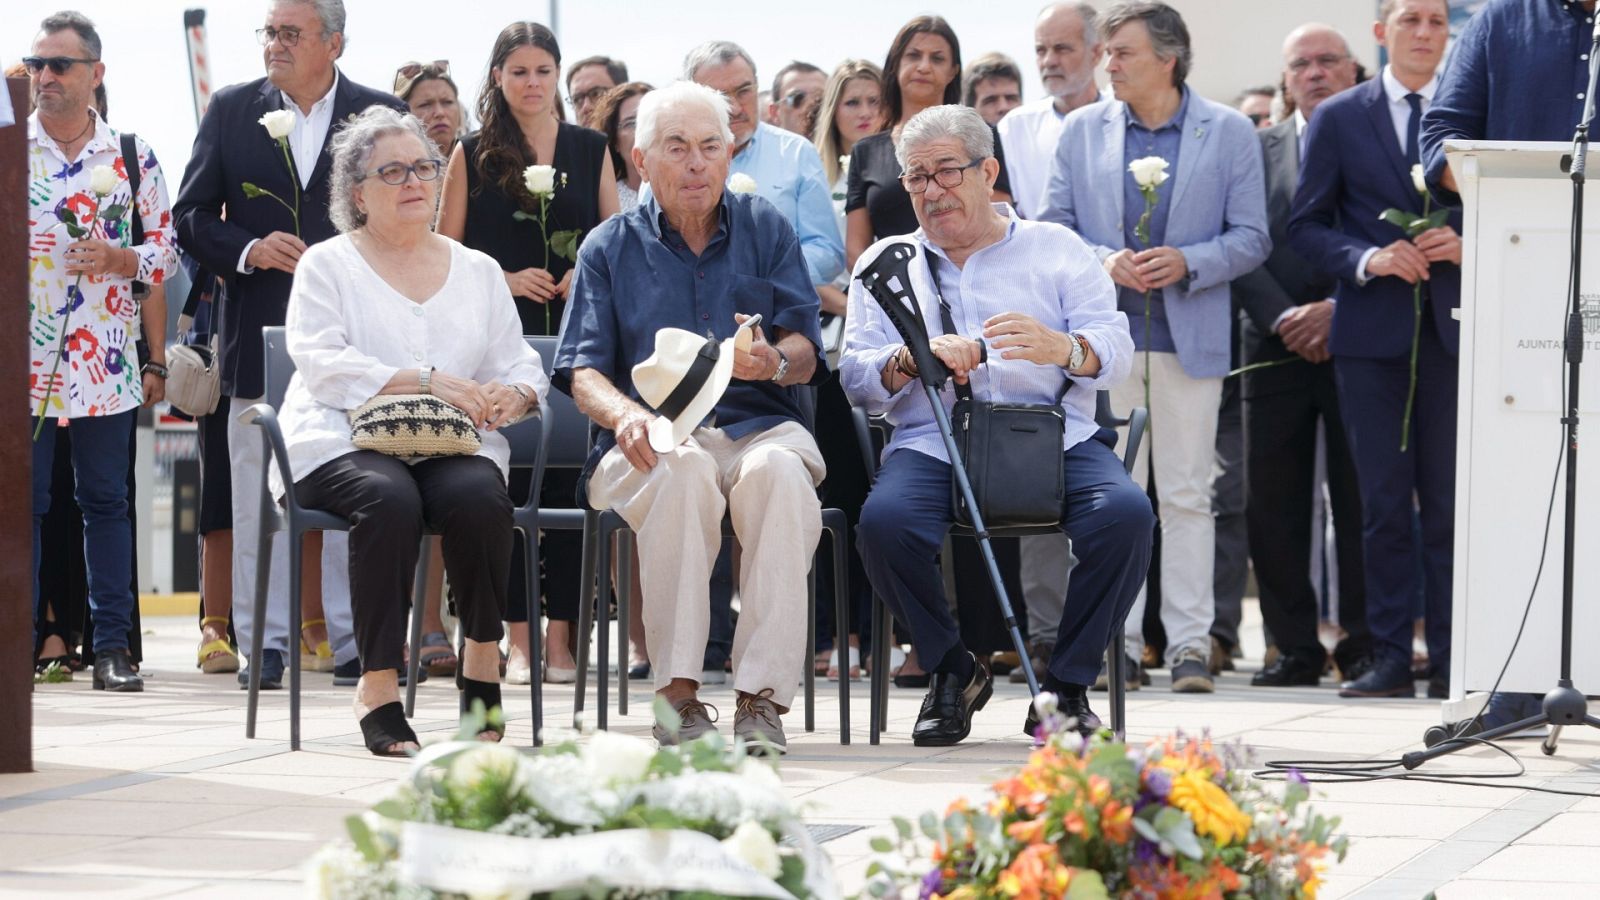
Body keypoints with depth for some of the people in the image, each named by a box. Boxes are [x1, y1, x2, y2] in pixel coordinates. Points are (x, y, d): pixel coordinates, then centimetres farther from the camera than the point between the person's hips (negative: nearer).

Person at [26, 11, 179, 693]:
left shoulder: (132, 157, 6)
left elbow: (166, 249, 7)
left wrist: (119, 259, -10)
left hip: (105, 362, 1)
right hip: (20, 355, -1)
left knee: (106, 502, 6)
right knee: (21, 502, -1)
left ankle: (113, 646, 9)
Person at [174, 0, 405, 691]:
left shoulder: (382, 115, 5)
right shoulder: (231, 110, 8)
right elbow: (191, 217, 8)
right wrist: (249, 250, -10)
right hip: (260, 335, 1)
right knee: (257, 496, 2)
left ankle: (353, 640, 5)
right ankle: (266, 643, 7)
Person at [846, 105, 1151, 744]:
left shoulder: (1058, 250, 17)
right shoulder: (887, 263, 21)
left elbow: (1115, 351, 3)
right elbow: (856, 375, 9)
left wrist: (1062, 348, -20)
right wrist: (912, 359, -14)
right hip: (930, 445, 0)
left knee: (1126, 513, -31)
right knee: (884, 520, -33)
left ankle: (1065, 683, -12)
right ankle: (953, 670, -7)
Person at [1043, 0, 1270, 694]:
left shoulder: (1230, 133, 3)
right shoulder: (1083, 131, 8)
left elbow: (1250, 238, 2)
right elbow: (1055, 230, 8)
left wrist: (1187, 262, -15)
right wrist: (1107, 263, -10)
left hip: (1189, 338, -2)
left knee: (1186, 495, -1)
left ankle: (1189, 644, 2)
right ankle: (1118, 643, 6)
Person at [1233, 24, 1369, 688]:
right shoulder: (1256, 151, 11)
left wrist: (1337, 310, -13)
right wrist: (1283, 318, -10)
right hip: (1278, 350, 3)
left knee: (1361, 501, -2)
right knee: (1273, 503, 0)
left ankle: (1363, 642, 5)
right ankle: (1294, 646, 6)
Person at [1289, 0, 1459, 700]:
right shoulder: (1338, 119, 8)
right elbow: (1305, 226, 5)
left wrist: (1465, 247, -10)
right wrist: (1368, 260, -12)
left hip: (1454, 329, 0)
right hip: (1372, 331, 0)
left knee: (1451, 503, -2)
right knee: (1384, 502, 1)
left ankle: (1451, 662, 2)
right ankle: (1390, 659, 5)